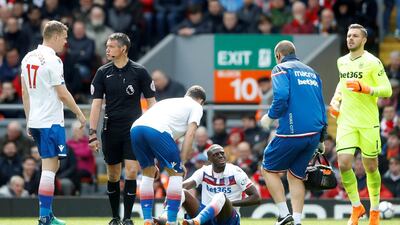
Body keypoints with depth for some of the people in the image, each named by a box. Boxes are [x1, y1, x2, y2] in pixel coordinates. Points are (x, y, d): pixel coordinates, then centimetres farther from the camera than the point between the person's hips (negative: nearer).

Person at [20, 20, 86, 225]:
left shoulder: (28, 58, 11)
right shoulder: (52, 60, -14)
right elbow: (63, 94, -13)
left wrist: (29, 121, 19)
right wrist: (79, 114, -1)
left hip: (35, 121, 8)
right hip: (51, 122, -8)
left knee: (51, 166, 15)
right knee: (49, 168, -6)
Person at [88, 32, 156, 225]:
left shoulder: (139, 72, -3)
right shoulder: (103, 72, 1)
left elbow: (151, 102, 1)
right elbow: (96, 104, 0)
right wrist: (93, 133, -7)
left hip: (134, 129, -2)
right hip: (111, 130, 2)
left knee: (131, 172, -11)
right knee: (113, 175, 7)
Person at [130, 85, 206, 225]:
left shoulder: (169, 102, 39)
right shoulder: (196, 106, 22)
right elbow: (190, 134, 7)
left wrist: (153, 163, 37)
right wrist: (182, 162, 8)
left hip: (136, 128, 6)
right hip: (157, 130, -6)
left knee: (148, 173, 22)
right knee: (176, 173, 9)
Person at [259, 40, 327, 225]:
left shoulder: (281, 69, 0)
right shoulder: (311, 72, 21)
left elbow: (281, 97, -18)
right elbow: (321, 105, 21)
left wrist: (270, 116, -1)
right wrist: (321, 139, 23)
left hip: (292, 132, -6)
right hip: (314, 133, 6)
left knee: (268, 169, 8)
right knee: (296, 176, 14)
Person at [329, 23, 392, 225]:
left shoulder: (372, 62, -7)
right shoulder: (341, 62, 10)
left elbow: (387, 90, -10)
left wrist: (365, 89, -24)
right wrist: (335, 100, 14)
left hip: (368, 123, -4)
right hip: (346, 121, 4)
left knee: (370, 167, 5)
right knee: (343, 164, -10)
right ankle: (356, 207, 8)